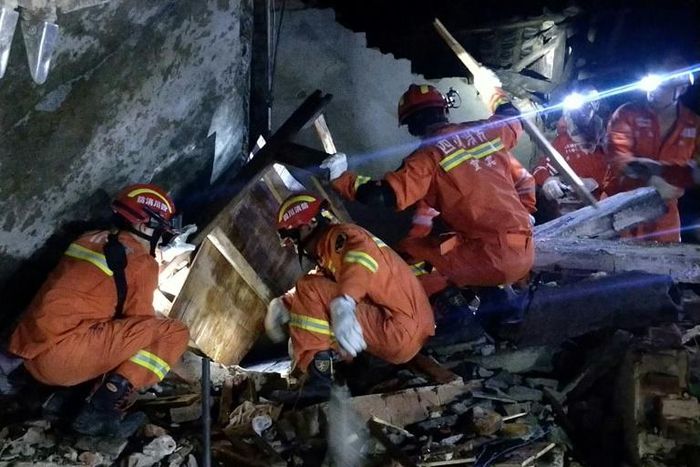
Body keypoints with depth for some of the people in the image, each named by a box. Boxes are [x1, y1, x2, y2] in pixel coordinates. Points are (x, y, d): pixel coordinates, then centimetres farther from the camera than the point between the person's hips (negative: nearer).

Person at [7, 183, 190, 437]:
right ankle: (103, 408, -15)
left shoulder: (91, 240, 19)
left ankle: (100, 406, 7)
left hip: (31, 353, 9)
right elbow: (140, 321, 2)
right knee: (174, 333, -8)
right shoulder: (142, 262, -3)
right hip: (62, 352, -9)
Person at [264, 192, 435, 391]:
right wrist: (282, 304, 0)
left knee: (310, 290, -13)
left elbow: (363, 250, -30)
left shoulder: (337, 236, -8)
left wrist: (343, 305, -45)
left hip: (400, 331, -10)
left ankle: (318, 380, -14)